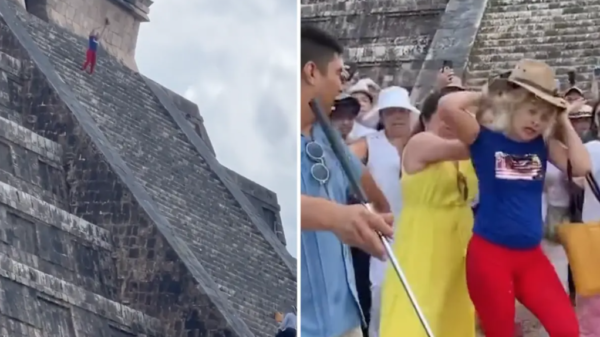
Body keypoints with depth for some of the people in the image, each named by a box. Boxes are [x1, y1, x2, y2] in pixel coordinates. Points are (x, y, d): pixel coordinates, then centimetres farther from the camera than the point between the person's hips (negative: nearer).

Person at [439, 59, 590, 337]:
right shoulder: (485, 139, -7)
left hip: (531, 255, 4)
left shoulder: (543, 145, 7)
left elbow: (581, 167, -7)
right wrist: (484, 95, -7)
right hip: (489, 254, -4)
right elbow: (447, 107, -24)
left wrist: (564, 121, -1)